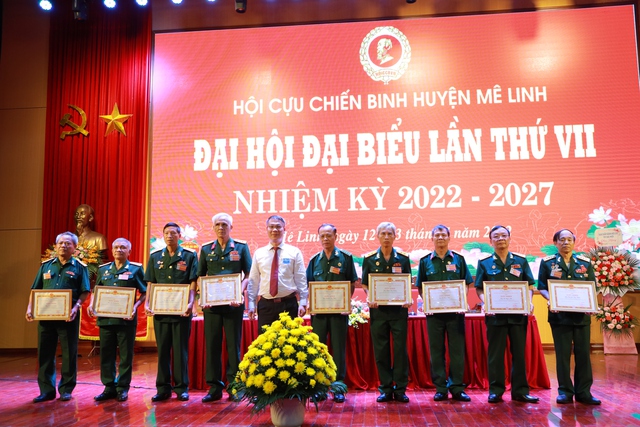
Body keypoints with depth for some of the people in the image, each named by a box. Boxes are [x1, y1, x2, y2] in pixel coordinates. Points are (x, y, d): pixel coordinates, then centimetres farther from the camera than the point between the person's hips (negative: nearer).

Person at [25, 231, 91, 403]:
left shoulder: (79, 267, 3)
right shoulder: (46, 265, 12)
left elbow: (85, 292, -3)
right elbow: (35, 290, 11)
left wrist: (76, 308, -18)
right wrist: (30, 308, -2)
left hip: (68, 317, -3)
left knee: (69, 354, 3)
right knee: (45, 353, 7)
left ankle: (66, 389, 15)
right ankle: (46, 390, 17)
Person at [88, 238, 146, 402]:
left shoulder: (135, 269, 1)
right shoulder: (103, 269, 13)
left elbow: (144, 293, -1)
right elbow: (95, 291, 19)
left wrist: (135, 307, -16)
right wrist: (91, 305, 1)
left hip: (126, 319, -4)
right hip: (105, 318, 4)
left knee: (126, 355, 4)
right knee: (106, 354, 9)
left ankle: (123, 388, 15)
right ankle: (109, 387, 20)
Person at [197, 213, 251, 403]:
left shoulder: (241, 247, 4)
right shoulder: (206, 249, 9)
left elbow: (248, 275, 4)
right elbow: (200, 277, 12)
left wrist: (239, 292, -12)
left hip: (233, 302, -2)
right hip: (211, 302, 2)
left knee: (233, 345, 3)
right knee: (212, 344, 4)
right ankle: (214, 387, 14)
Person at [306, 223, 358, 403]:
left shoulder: (345, 257, 2)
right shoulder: (315, 260, 9)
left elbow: (352, 283, 4)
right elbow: (308, 285, 11)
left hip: (339, 310, -2)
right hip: (319, 310, 2)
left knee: (339, 348, 3)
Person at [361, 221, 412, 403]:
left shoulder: (403, 258, 4)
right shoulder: (369, 259, 3)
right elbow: (365, 284, 7)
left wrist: (408, 299, -9)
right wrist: (370, 298, -11)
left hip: (399, 308, 0)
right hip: (378, 309, 0)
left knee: (400, 349, 2)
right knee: (381, 350, 5)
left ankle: (400, 389, 13)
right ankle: (385, 388, 16)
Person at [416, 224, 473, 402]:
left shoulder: (458, 259, 7)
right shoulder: (425, 261, 7)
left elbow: (466, 284, 7)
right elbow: (420, 287, 8)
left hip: (455, 311, 0)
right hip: (434, 312, 0)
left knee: (457, 349, 3)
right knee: (436, 350, 5)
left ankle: (457, 387, 13)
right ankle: (440, 388, 13)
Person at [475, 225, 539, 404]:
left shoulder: (521, 260, 8)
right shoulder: (484, 262, 4)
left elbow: (529, 286, 8)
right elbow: (479, 289, 3)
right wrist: (485, 303, -14)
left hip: (518, 314, 1)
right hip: (495, 314, -1)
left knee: (519, 352, 7)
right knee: (495, 353, 5)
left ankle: (520, 390, 17)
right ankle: (495, 390, 14)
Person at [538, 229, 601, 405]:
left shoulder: (585, 262, 8)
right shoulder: (547, 262, 2)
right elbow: (542, 287, 2)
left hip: (582, 314, 2)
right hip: (560, 314, -2)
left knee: (583, 353, 6)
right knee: (562, 354, 4)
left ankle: (583, 392, 16)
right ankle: (565, 391, 13)